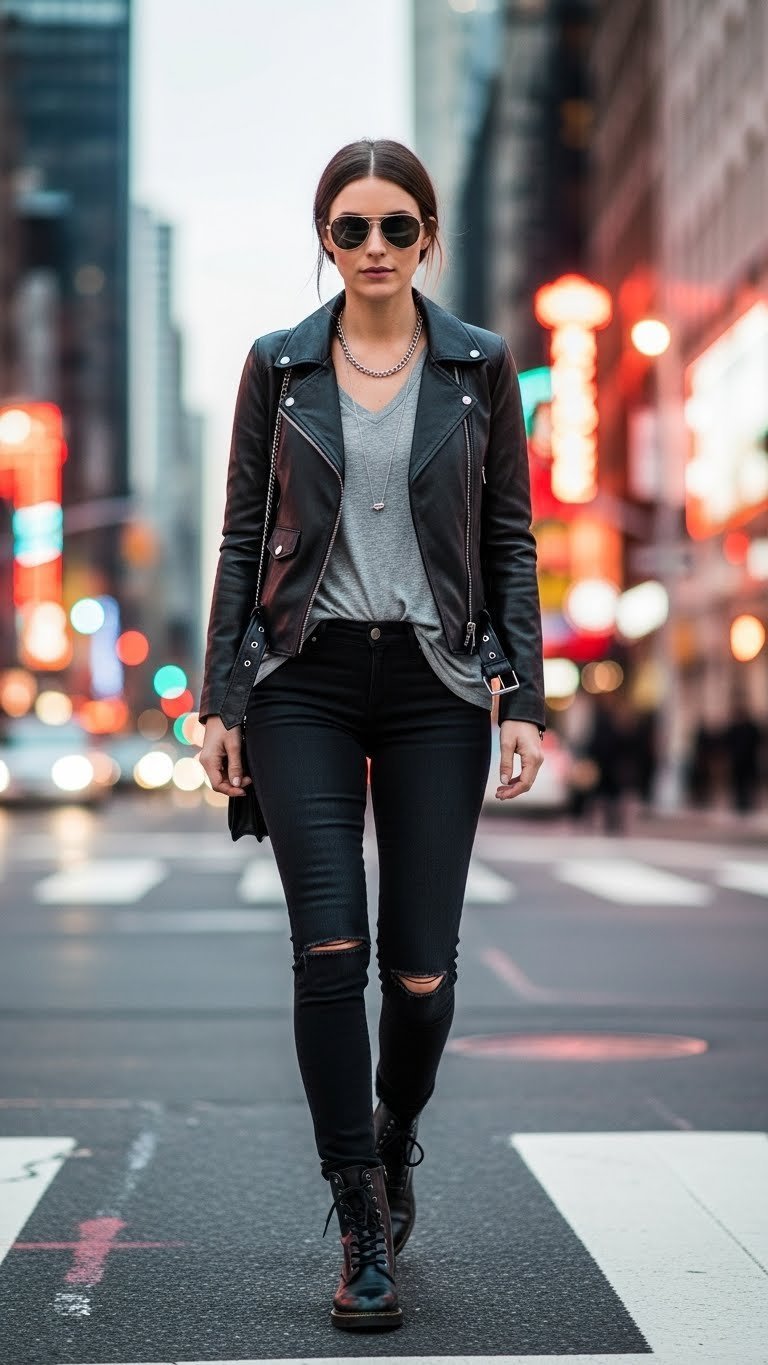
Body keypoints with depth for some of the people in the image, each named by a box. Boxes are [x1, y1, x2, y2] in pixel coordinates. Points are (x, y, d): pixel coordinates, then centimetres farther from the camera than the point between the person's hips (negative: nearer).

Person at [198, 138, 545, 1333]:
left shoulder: (479, 367, 5)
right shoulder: (279, 365, 6)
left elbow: (512, 541, 5)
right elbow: (242, 538, 6)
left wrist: (525, 700, -2)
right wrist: (218, 699, 1)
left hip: (435, 684, 0)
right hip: (306, 682, 0)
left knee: (421, 967, 0)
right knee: (331, 950, -10)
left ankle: (393, 1138, 32)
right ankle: (365, 1232, 1)